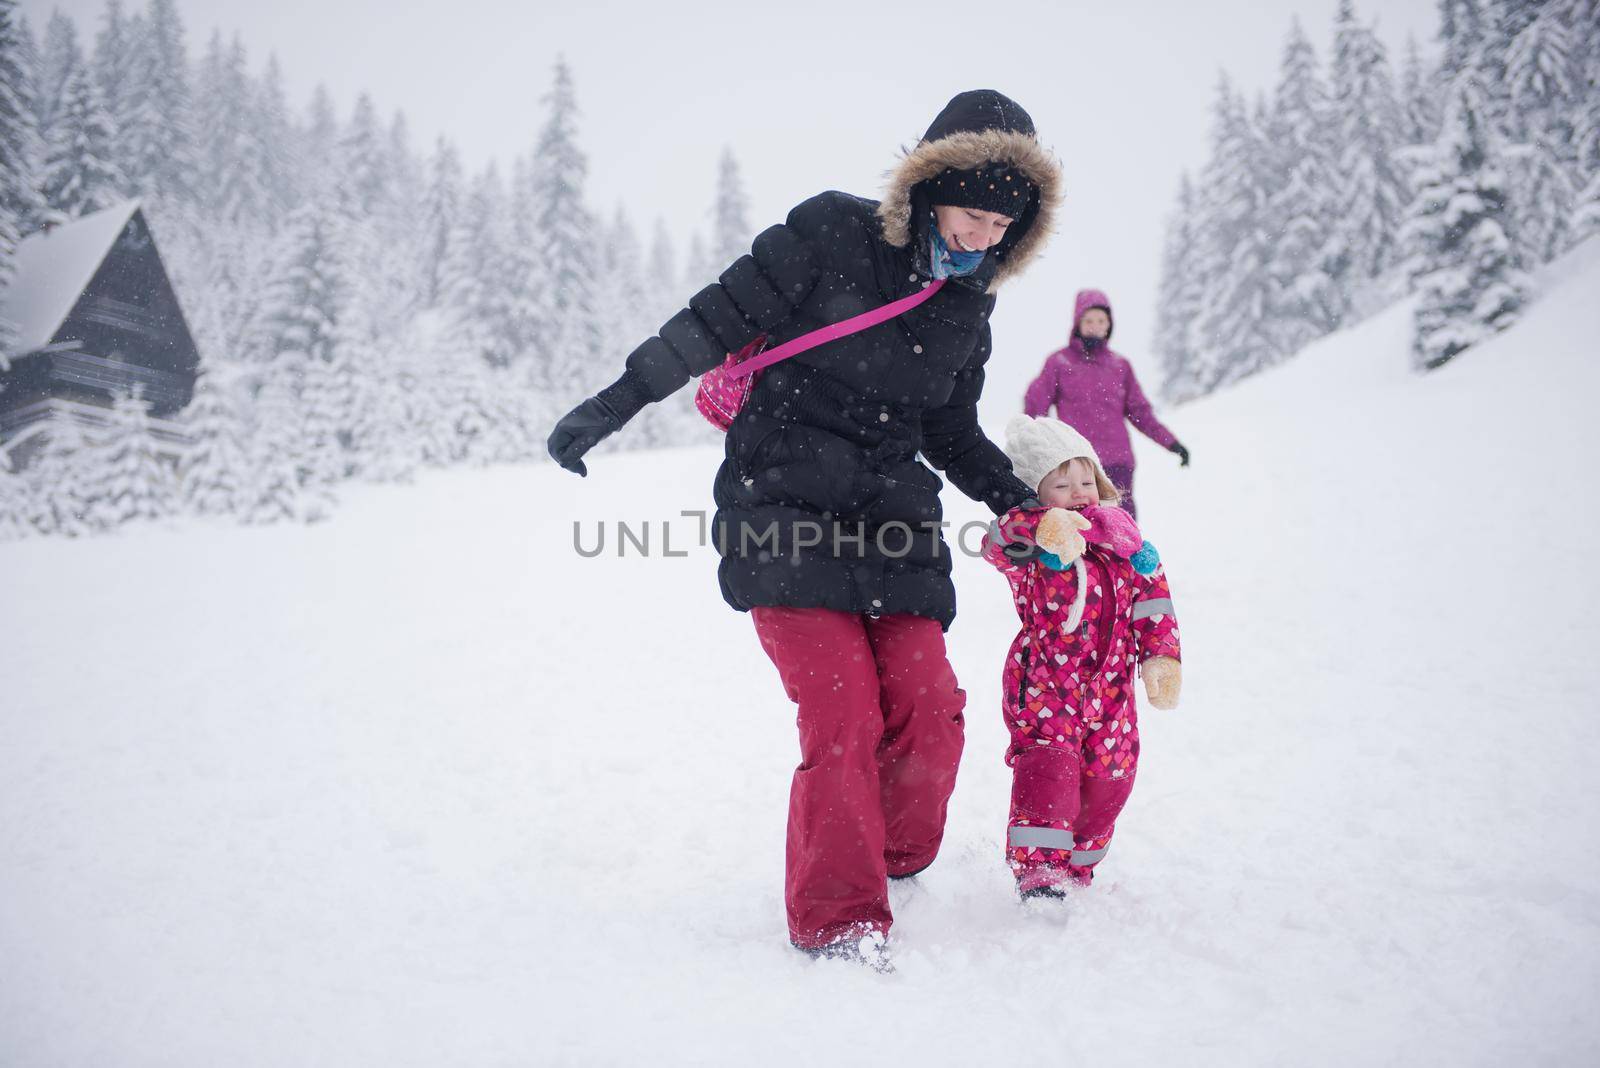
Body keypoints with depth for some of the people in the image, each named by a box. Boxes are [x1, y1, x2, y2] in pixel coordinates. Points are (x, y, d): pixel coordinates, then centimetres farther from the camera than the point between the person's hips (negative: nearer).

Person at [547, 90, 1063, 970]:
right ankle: (838, 921, -3)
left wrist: (1024, 504, 14)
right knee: (843, 717, -14)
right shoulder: (832, 235, -5)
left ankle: (893, 861, 22)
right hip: (784, 510, -5)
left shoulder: (966, 306, 13)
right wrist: (617, 402, -6)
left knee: (928, 713, -5)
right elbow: (719, 319, -3)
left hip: (889, 518, 5)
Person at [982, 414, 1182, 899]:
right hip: (1044, 684, -5)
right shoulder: (1029, 546, -11)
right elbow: (998, 543, -35)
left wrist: (1161, 657, -1)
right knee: (1047, 772, -17)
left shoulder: (1124, 539, 5)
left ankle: (1078, 869, 32)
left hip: (1110, 686, 5)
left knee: (1107, 779, 13)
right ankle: (1037, 869, -7)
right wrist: (1044, 528, -56)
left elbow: (1152, 597, 8)